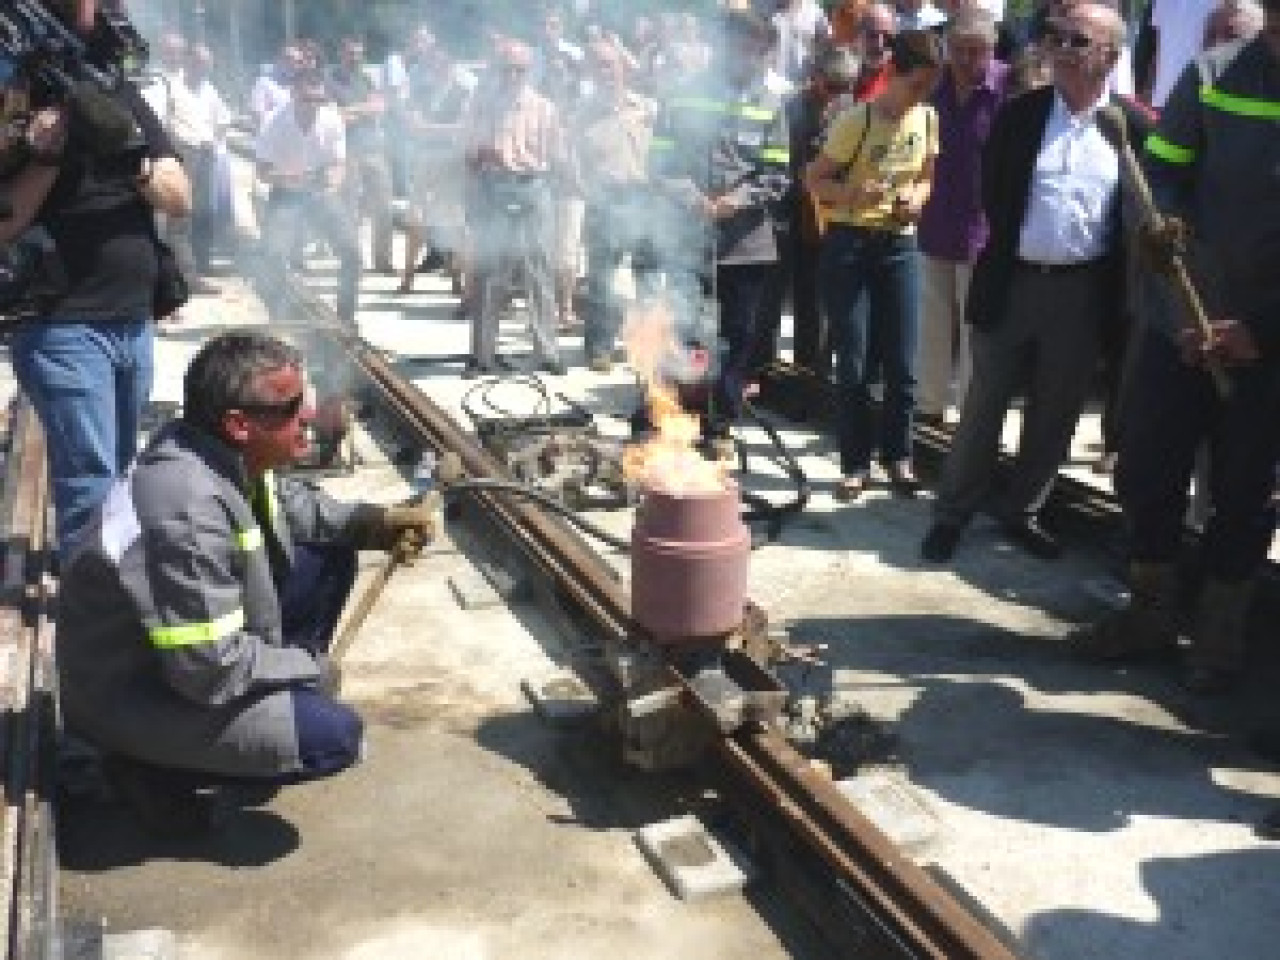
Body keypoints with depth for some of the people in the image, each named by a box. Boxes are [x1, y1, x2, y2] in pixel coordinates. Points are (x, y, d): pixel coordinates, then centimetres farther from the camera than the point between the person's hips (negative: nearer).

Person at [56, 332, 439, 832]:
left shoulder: (224, 454, -8)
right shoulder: (189, 512, -34)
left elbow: (289, 505, 13)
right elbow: (213, 669, -31)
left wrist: (378, 521, -4)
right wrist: (310, 667, -14)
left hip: (194, 649, 9)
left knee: (330, 558, 3)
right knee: (334, 735, -19)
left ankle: (282, 700, 12)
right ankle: (151, 765, -3)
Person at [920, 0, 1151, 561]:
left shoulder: (1134, 128, 0)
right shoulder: (1018, 116, 1)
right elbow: (992, 196, 5)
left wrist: (1117, 290, -3)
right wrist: (1007, 255, 2)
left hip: (1083, 294, 1)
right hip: (1011, 284, -1)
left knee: (1055, 415, 12)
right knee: (982, 409, 7)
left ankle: (1022, 513, 28)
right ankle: (952, 514, 19)